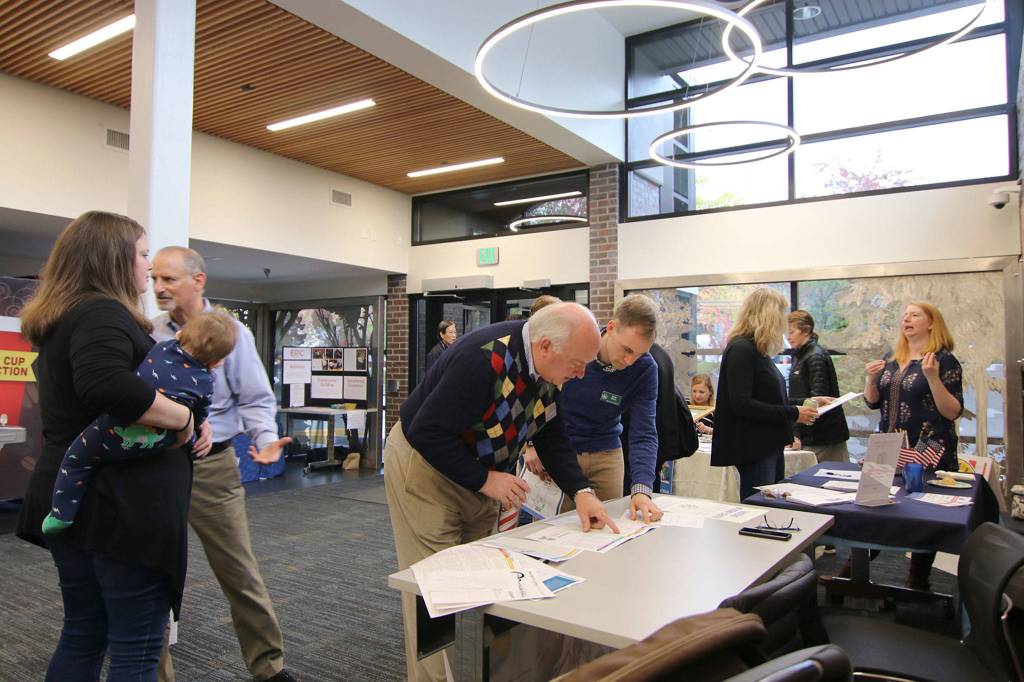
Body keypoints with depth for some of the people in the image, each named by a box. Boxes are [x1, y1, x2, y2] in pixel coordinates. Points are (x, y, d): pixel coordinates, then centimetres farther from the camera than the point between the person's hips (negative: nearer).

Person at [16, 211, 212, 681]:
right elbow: (106, 385, -38)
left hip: (72, 499, 10)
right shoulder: (103, 313, -16)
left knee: (82, 636, 21)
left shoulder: (64, 317, 15)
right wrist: (183, 418, -23)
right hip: (123, 505, -10)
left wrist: (185, 421, 8)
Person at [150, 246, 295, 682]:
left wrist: (265, 439, -19)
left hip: (210, 466, -3)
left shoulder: (230, 333, -3)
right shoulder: (148, 334, 6)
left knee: (240, 573, 6)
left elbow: (255, 400, -3)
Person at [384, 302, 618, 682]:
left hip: (481, 474, 8)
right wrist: (485, 480, -26)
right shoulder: (485, 359, -34)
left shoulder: (548, 366, -8)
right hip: (424, 464, -8)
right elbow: (428, 433, -32)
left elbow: (551, 435, -1)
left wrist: (580, 491, -13)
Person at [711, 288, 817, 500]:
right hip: (755, 448, -10)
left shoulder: (757, 350, 16)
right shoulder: (741, 349, -15)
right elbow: (741, 404, -23)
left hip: (770, 444, 10)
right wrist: (793, 413, -19)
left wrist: (804, 404, 14)